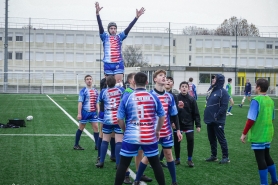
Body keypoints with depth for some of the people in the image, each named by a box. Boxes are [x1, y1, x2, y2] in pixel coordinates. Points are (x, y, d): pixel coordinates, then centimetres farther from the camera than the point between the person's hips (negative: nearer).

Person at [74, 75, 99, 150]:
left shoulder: (95, 91, 8)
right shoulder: (83, 91, -8)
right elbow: (80, 102, -11)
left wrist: (98, 112, 9)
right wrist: (79, 113, -16)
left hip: (93, 112, 5)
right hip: (85, 112, -5)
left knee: (96, 127, 0)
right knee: (81, 128, 6)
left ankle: (97, 145, 5)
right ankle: (76, 145, 16)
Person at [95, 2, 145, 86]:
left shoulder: (120, 37, 10)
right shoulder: (105, 37, 7)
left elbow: (129, 28, 2)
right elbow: (100, 26, -6)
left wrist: (136, 17, -9)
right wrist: (97, 14, -21)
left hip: (119, 64, 1)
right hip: (108, 64, -1)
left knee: (118, 83, -5)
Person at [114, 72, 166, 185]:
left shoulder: (126, 98, -4)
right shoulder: (153, 97, 0)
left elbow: (120, 119, -1)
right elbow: (162, 117, 8)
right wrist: (157, 131, 23)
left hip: (131, 137, -1)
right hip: (150, 137, 1)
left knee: (123, 164, 9)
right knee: (155, 164, 15)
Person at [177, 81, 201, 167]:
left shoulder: (191, 99, -1)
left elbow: (196, 113, 0)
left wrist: (198, 125, -3)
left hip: (189, 124, 0)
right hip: (178, 124, 0)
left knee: (190, 140, -8)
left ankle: (189, 159, 7)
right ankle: (177, 159, 21)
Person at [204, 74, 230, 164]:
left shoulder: (223, 92, -12)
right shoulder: (211, 91, 14)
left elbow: (224, 106, -18)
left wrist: (217, 117, -19)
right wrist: (207, 116, 12)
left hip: (218, 121, -8)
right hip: (209, 120, 8)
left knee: (221, 139, -1)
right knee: (211, 139, 14)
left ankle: (225, 157, 8)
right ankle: (213, 156, 23)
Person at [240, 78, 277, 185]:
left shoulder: (256, 100, -16)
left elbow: (251, 119, -19)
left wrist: (244, 133, -11)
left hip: (258, 135, -8)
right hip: (268, 135, 8)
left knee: (260, 160, -1)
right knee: (266, 157, 20)